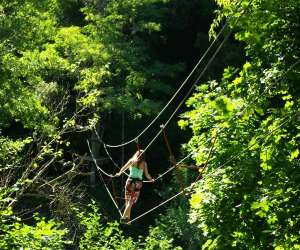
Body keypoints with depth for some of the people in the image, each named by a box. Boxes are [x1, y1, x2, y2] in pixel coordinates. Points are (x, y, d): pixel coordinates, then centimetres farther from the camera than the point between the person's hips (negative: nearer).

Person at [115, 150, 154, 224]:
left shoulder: (132, 160, 5)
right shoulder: (144, 163, 4)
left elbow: (123, 168, 4)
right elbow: (147, 175, 2)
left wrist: (119, 173, 22)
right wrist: (151, 179, 21)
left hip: (130, 181, 1)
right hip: (138, 183, -1)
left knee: (127, 200, 14)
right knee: (131, 201, 1)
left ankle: (127, 216, 13)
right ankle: (124, 216, -10)